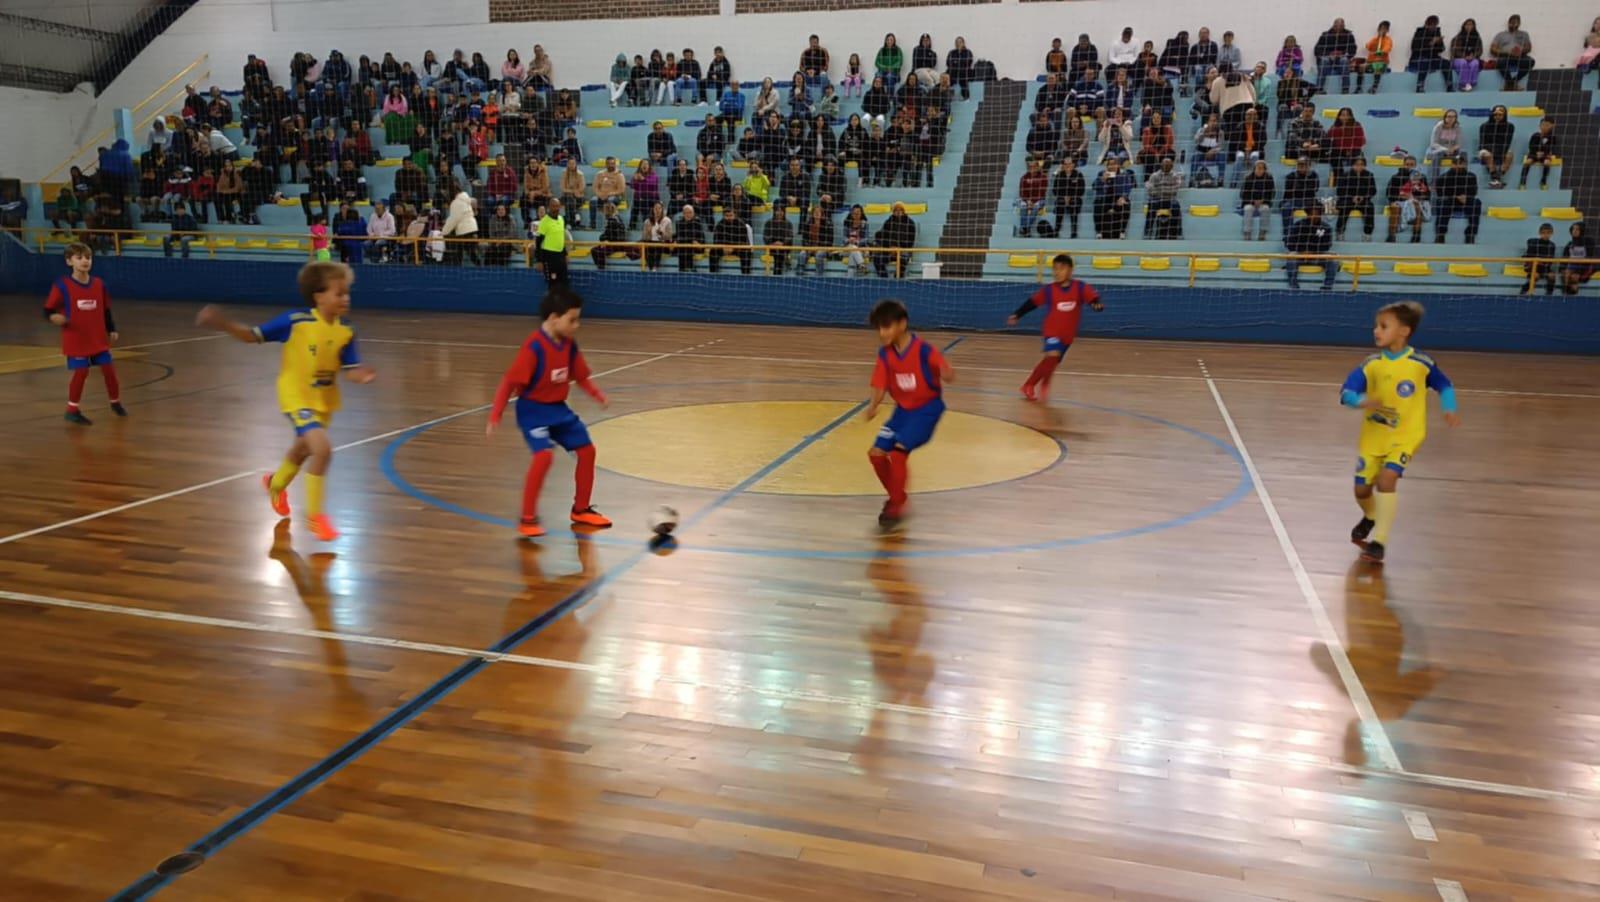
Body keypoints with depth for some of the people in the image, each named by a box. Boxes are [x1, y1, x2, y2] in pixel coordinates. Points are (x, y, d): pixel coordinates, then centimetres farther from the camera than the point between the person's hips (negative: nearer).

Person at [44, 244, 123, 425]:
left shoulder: (98, 284, 3)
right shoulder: (62, 285, -11)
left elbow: (106, 310, 11)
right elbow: (48, 310, -9)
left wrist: (112, 330, 9)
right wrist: (54, 317, -31)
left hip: (98, 338, 4)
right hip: (76, 340, -4)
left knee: (108, 369, 7)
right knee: (81, 372, -4)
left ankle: (116, 402, 28)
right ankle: (72, 410, 10)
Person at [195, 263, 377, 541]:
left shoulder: (345, 332, -11)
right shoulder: (295, 321, -21)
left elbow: (350, 370, -10)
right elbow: (254, 336, -13)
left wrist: (362, 376, -33)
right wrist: (224, 325, -28)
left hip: (325, 400, 6)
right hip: (297, 396, -6)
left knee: (302, 451, 27)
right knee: (322, 448, -24)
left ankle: (275, 484, 60)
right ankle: (315, 515, -7)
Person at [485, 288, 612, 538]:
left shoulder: (569, 344, -1)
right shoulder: (533, 347, -23)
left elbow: (580, 376, 11)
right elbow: (509, 382, -22)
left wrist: (597, 394, -6)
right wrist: (495, 418, -23)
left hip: (559, 408, 8)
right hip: (533, 409, -8)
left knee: (587, 449, 8)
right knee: (544, 455, -25)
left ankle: (581, 510, 25)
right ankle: (527, 518, -11)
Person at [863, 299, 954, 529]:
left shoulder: (923, 350, -20)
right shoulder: (884, 353, -4)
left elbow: (949, 375, -23)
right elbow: (881, 385, -4)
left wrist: (946, 375, -48)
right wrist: (873, 406, -24)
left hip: (927, 408, -6)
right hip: (903, 408, 6)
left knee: (898, 451, -21)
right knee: (877, 453, -1)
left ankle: (896, 506, -4)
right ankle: (898, 498, 22)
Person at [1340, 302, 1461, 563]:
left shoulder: (1421, 363, -11)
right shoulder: (1371, 365, -9)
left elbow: (1444, 385, 8)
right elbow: (1346, 392, -17)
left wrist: (1450, 409, -7)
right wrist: (1360, 401, -38)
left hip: (1406, 435, -3)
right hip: (1373, 435, 3)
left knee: (1386, 478, -24)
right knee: (1362, 489, 6)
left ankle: (1378, 542, -14)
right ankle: (1371, 517, 43)